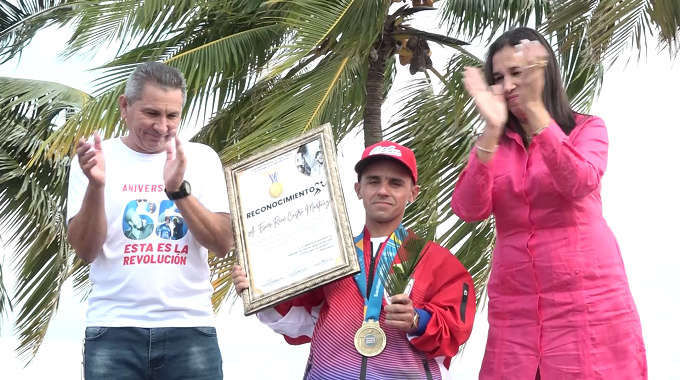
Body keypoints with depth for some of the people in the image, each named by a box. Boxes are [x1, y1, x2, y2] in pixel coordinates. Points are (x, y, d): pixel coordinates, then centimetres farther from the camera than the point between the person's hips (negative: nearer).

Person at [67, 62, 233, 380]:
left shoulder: (202, 158, 5)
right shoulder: (95, 156, 3)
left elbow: (223, 245, -3)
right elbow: (86, 251, -4)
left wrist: (178, 189, -16)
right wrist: (95, 185, -19)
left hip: (189, 328, 1)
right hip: (114, 329, 0)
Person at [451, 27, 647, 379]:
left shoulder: (587, 128, 2)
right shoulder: (493, 143, 9)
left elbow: (579, 185, -19)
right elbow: (468, 209, -8)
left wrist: (535, 108, -24)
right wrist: (492, 128, -17)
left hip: (589, 302, -2)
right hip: (514, 308, 2)